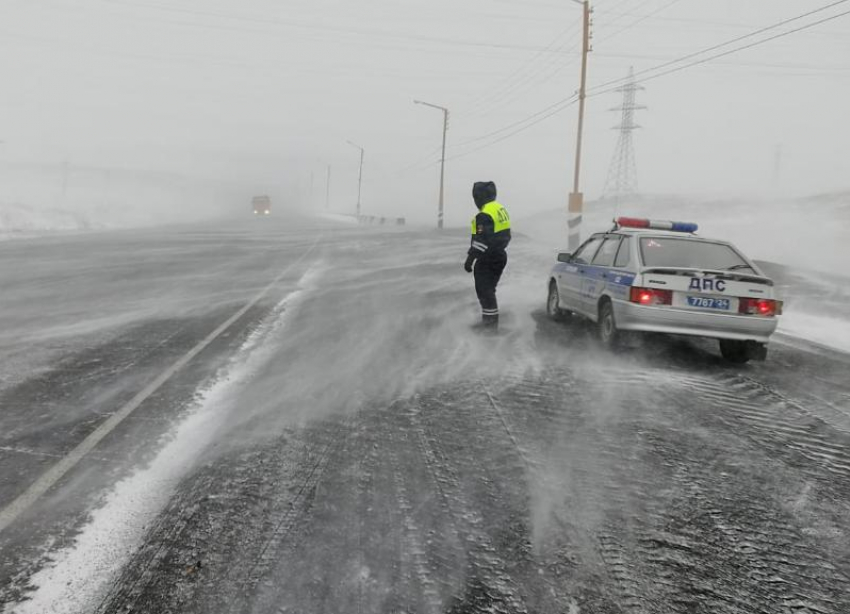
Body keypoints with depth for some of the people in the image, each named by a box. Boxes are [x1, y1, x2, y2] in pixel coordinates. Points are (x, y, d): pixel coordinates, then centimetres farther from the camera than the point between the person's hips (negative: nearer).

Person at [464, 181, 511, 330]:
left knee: (484, 290, -2)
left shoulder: (484, 215, -20)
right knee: (489, 289, 17)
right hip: (500, 256, 10)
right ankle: (491, 320, 23)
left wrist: (470, 259, -21)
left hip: (487, 259, -10)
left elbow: (481, 241, -25)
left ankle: (490, 321, -1)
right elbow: (506, 235, 18)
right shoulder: (501, 209, 11)